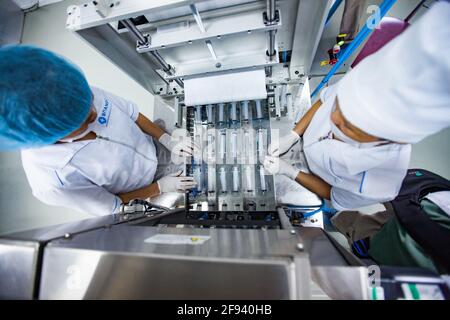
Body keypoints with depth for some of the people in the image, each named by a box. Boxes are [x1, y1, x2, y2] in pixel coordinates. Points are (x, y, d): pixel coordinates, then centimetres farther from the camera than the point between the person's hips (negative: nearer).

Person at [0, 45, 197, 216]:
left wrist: (168, 141, -16)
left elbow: (133, 114, -11)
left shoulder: (87, 96, -29)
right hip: (141, 190, -2)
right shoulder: (51, 183, -35)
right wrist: (162, 187, -19)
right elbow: (110, 207, -20)